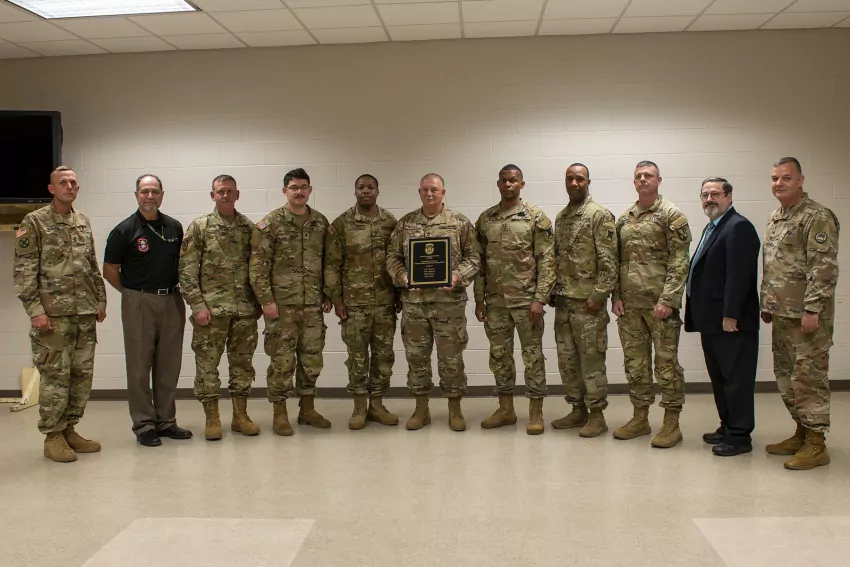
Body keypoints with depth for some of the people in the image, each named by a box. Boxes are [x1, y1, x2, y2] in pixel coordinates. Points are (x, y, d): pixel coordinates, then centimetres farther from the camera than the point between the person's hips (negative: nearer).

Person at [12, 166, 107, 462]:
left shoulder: (84, 222, 13)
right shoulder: (34, 222, -4)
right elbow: (23, 271, -8)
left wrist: (100, 301, 14)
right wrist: (35, 310, -15)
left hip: (86, 314, 6)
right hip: (54, 314, -6)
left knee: (82, 375, 9)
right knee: (55, 376, -1)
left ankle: (69, 429, 21)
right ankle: (53, 436, 10)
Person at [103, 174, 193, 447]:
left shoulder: (174, 227, 7)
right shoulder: (125, 230, -5)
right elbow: (109, 270, 0)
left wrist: (174, 291, 8)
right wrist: (133, 293, 3)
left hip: (171, 301, 4)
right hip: (138, 303, -4)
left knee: (169, 365, 9)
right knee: (140, 366, 1)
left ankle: (166, 421, 19)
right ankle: (144, 425, 9)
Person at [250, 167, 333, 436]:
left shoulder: (321, 222, 8)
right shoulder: (270, 223, -5)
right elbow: (258, 265, -8)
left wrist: (328, 294, 7)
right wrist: (266, 300, -13)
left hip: (313, 304, 4)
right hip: (281, 303, -4)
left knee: (311, 358, 11)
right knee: (282, 360, 2)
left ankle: (308, 409, 25)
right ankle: (280, 414, 14)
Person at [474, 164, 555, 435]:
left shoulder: (536, 218, -4)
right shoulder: (485, 219, 9)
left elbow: (546, 261, -7)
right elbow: (479, 262, 10)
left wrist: (539, 298, -14)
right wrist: (479, 298, 5)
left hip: (526, 299, -4)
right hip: (495, 301, 4)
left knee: (532, 354, 2)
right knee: (499, 354, 10)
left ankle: (536, 411, 10)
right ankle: (506, 409, 21)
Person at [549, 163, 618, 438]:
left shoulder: (600, 215, -8)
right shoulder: (560, 217, 14)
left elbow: (608, 261, -13)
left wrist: (598, 295, -18)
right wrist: (553, 291, 12)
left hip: (588, 301, -7)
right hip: (563, 301, 7)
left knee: (591, 359, -1)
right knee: (567, 360, 11)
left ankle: (597, 415, 8)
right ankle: (578, 409, 23)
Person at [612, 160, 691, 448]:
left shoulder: (671, 215, -4)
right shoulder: (624, 219, 14)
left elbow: (679, 262, -10)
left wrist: (667, 300, -17)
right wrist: (616, 296, 5)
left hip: (659, 303, -6)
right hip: (629, 305, 6)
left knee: (666, 362, 0)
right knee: (634, 362, 11)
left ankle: (671, 424, 9)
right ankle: (640, 418, 23)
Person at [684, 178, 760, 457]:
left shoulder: (739, 227, -13)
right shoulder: (712, 228, 18)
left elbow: (738, 275, -20)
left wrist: (730, 316, -22)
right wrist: (698, 314, 13)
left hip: (731, 321, -10)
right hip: (712, 320, 10)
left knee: (736, 379, -1)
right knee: (719, 378, 16)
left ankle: (739, 436, 7)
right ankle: (728, 427, 27)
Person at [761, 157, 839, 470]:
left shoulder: (817, 217, -12)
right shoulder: (774, 218, 15)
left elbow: (824, 268, -18)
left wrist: (812, 309, -22)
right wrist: (766, 304, 19)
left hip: (807, 315, -9)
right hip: (782, 314, 9)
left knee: (808, 377, -3)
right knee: (786, 376, 14)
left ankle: (816, 444, 6)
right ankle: (801, 433, 27)